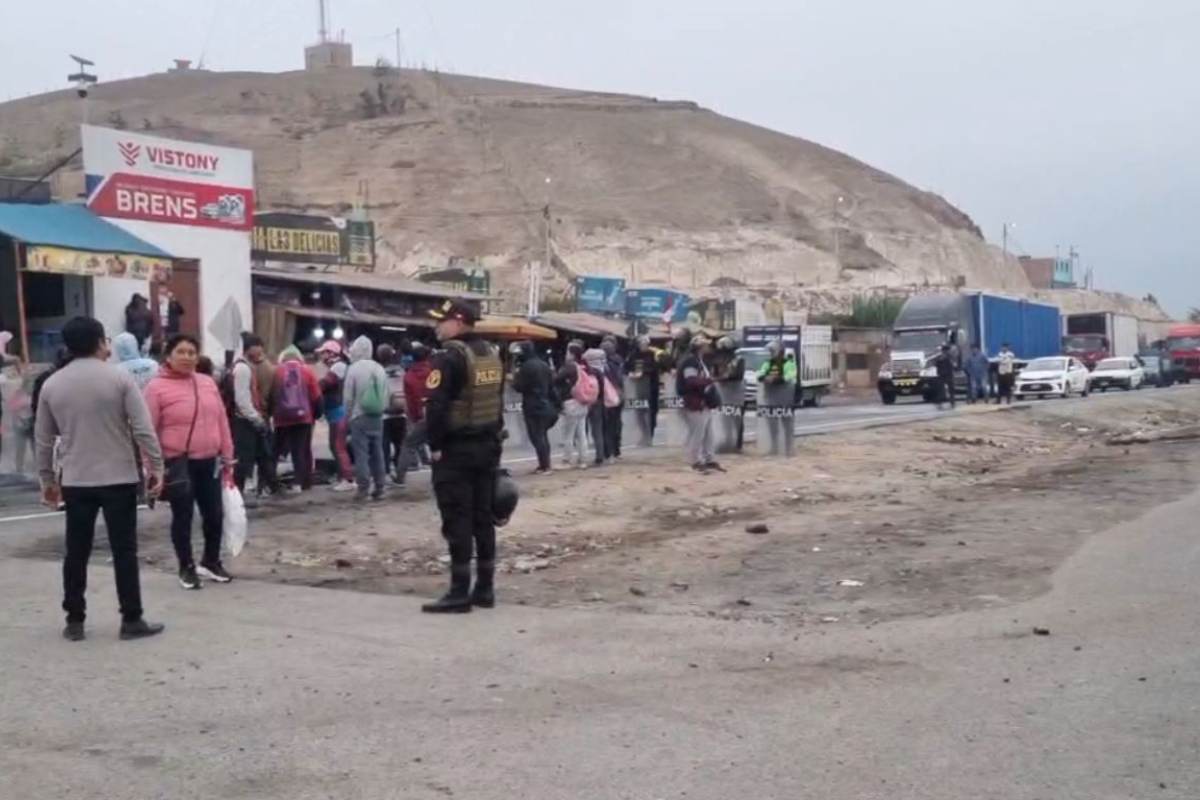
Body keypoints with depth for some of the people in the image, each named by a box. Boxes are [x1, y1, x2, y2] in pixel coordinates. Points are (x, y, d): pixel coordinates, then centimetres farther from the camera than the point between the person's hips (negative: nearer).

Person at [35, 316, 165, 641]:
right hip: (119, 478, -3)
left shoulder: (51, 385, 3)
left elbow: (44, 440, 9)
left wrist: (47, 479, 19)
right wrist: (156, 467, -3)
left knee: (76, 552, 10)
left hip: (75, 481, 3)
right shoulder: (119, 378, -7)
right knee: (124, 551, 2)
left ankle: (74, 621, 15)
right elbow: (143, 429, -11)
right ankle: (132, 620, 5)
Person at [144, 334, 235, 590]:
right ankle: (187, 567, 20)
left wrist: (227, 456, 11)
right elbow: (149, 430, -9)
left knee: (215, 514, 12)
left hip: (209, 462, 5)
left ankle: (211, 562, 30)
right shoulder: (157, 387, -8)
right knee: (183, 516, 5)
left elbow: (221, 421, 12)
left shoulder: (208, 383, 8)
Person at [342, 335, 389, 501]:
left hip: (359, 416, -5)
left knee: (361, 452, -3)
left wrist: (348, 416, 5)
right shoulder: (380, 369, 6)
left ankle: (363, 488, -7)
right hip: (377, 416, 5)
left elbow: (348, 397, -7)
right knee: (377, 452, 8)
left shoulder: (354, 369, -9)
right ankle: (379, 488, 9)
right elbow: (385, 395, 9)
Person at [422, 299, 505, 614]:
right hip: (487, 445, 8)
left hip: (456, 449, -8)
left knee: (457, 521, -5)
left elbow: (436, 406, -21)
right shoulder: (492, 354, 13)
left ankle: (460, 593, -4)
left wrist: (435, 445, -13)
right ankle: (484, 589, 16)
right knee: (483, 517, 11)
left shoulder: (450, 357, -14)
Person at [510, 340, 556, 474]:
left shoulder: (526, 367, -14)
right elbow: (551, 386, 17)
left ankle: (544, 466, -9)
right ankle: (546, 464, 15)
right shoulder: (544, 365, 13)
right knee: (543, 435, 14)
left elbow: (519, 387, -14)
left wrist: (515, 375, 4)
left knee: (536, 436, -6)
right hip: (546, 405, 8)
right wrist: (551, 403, 22)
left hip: (533, 406, -8)